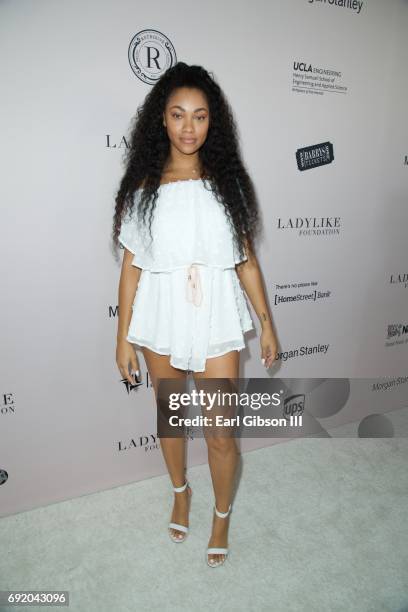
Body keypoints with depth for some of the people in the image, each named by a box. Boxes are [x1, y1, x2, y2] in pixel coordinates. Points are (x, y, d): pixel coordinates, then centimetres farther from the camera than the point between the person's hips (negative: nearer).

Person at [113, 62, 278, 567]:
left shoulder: (228, 182, -1)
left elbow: (246, 260, 2)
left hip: (216, 322, 0)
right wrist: (123, 337, -1)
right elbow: (132, 266, -1)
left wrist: (266, 323, 3)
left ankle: (222, 515, 36)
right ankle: (181, 492, 50)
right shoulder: (142, 187, -2)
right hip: (160, 323, 1)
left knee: (221, 434, 6)